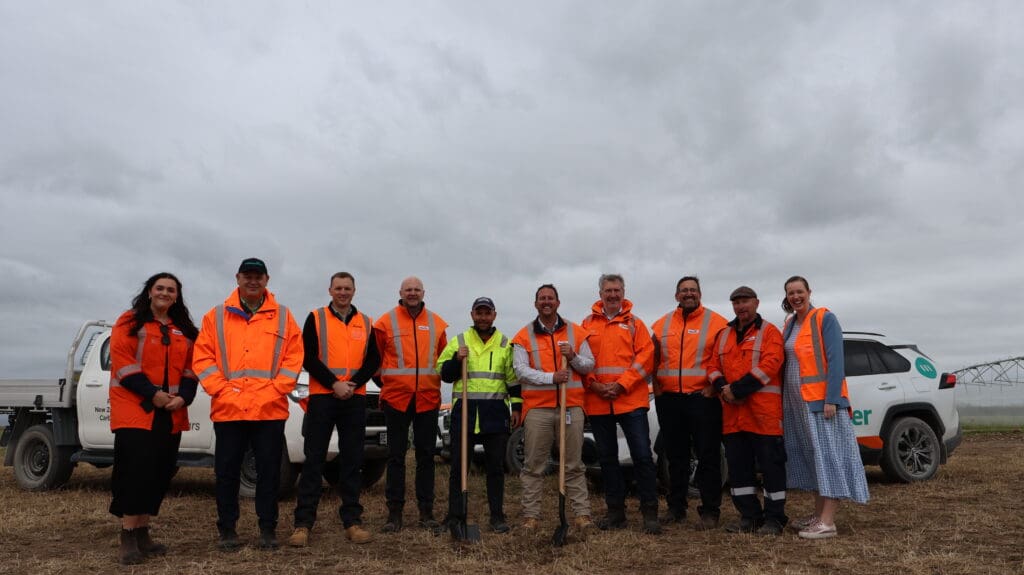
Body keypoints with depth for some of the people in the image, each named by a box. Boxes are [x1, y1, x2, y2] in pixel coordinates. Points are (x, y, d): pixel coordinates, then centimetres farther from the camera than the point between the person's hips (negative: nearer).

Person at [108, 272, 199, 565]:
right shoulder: (130, 322, 1)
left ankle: (142, 533, 16)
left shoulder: (185, 330, 16)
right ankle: (128, 538, -2)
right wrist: (152, 393, -17)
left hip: (171, 413, 5)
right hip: (135, 410, -5)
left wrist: (183, 397, -6)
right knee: (136, 470, -9)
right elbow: (122, 360, -9)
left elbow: (190, 367, 12)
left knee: (160, 472, 6)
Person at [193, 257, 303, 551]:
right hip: (228, 409, 1)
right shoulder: (216, 316, 8)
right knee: (227, 472, 7)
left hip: (270, 410, 0)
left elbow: (294, 358, 3)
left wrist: (275, 391, -8)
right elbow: (202, 358, 3)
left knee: (269, 471, 6)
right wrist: (220, 391, -8)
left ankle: (268, 529, 17)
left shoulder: (283, 317, 7)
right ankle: (227, 529, 20)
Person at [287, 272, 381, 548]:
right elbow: (308, 358, -5)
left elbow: (373, 360, 5)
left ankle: (352, 521, 12)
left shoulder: (366, 323, 11)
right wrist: (334, 384, -15)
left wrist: (353, 383, -11)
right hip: (322, 397, -2)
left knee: (352, 460, 5)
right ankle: (303, 523, 3)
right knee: (313, 460, -1)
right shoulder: (315, 318, 3)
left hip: (355, 399, 3)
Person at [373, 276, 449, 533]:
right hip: (396, 398, -2)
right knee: (396, 456, 4)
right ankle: (395, 512, 11)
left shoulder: (437, 323, 7)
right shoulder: (386, 322, 1)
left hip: (428, 399, 2)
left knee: (426, 456, 7)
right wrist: (387, 380, 5)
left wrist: (435, 381, 9)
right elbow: (375, 357, 7)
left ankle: (426, 511, 16)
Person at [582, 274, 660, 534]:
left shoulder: (634, 323, 4)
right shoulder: (588, 324, 9)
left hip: (631, 400, -2)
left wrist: (621, 385, -13)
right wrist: (593, 384, -9)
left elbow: (646, 356, -4)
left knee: (642, 456, -3)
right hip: (597, 402, 3)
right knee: (607, 458, 10)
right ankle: (615, 511, 22)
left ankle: (650, 513, 7)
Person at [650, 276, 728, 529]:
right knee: (675, 456, 12)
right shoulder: (661, 325, 11)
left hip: (703, 397, -4)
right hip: (669, 399, 4)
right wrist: (657, 386, 6)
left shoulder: (716, 322, 0)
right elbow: (653, 359, 17)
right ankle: (676, 507, 23)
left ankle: (710, 511, 9)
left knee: (707, 456, 0)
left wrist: (714, 384, -10)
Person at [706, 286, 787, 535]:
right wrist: (723, 388, -7)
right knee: (738, 465, 9)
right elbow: (713, 366, 14)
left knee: (770, 464, 0)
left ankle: (774, 518, 10)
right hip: (733, 412, 6)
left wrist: (737, 389, -17)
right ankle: (750, 516, 20)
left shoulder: (769, 332, -1)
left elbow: (769, 366, -14)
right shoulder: (723, 335, 18)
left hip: (764, 412, -6)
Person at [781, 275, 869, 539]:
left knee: (827, 455, -6)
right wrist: (784, 402, 13)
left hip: (820, 400, -7)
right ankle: (818, 515, 18)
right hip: (796, 402, 7)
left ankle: (827, 522, -6)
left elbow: (835, 360, -12)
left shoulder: (824, 318, -6)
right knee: (812, 457, 11)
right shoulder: (790, 324, 14)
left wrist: (831, 399, -19)